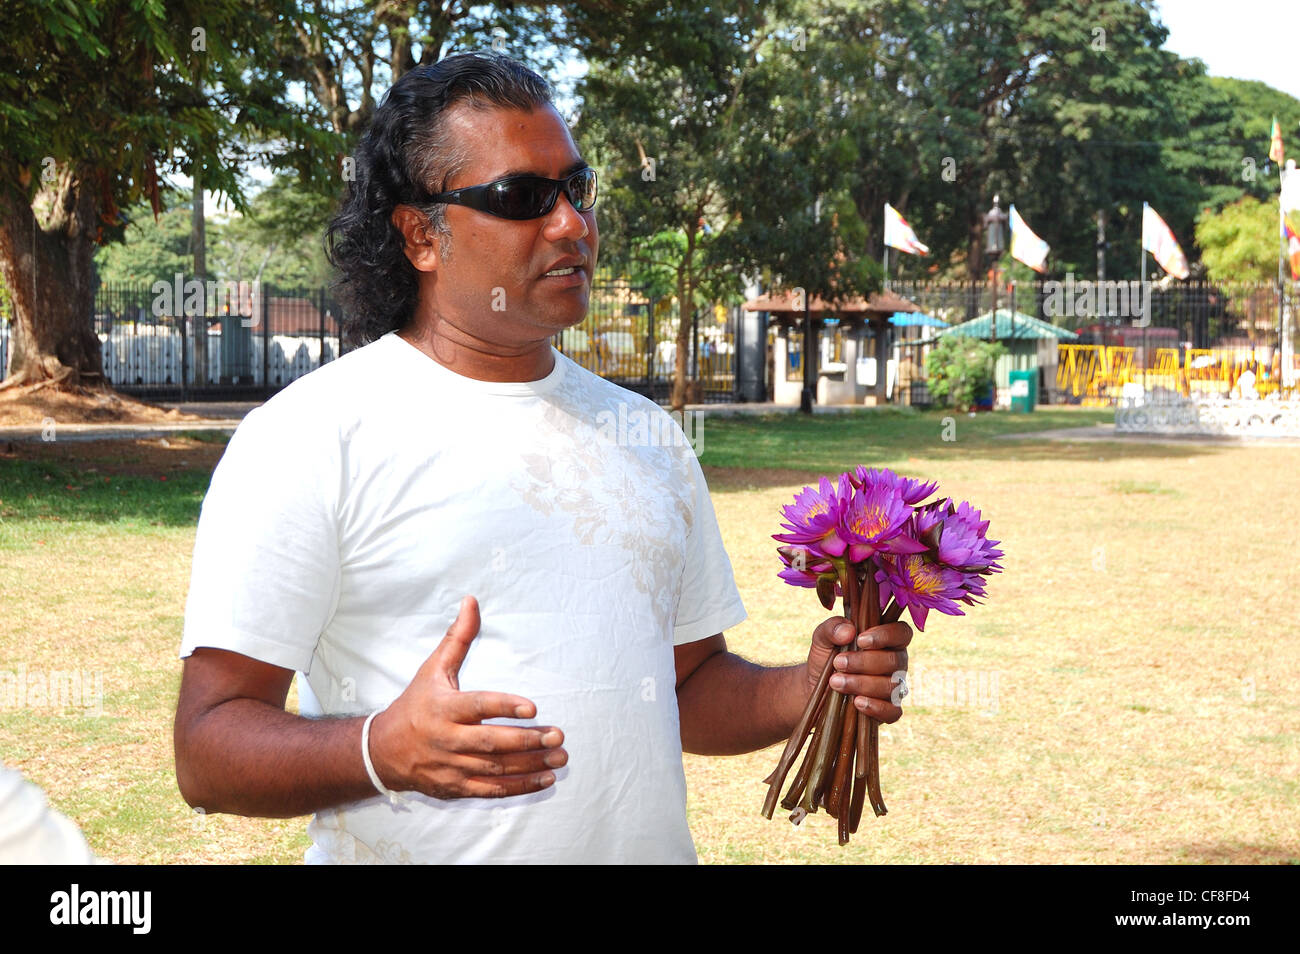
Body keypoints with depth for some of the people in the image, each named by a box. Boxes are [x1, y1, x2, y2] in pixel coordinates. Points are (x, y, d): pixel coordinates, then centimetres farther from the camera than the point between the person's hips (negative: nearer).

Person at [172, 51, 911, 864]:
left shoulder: (645, 434, 8)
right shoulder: (308, 437, -11)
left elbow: (688, 685, 14)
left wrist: (811, 693, -5)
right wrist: (386, 750, -30)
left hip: (647, 844, 5)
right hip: (425, 848, -5)